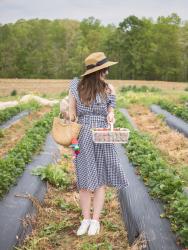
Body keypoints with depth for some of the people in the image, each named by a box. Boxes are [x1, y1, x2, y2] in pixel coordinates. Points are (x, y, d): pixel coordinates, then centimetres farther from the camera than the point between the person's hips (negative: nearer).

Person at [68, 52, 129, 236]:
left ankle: (95, 220, 15)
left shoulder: (108, 89, 3)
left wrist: (111, 117, -15)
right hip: (83, 138, -1)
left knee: (100, 180, 4)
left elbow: (110, 112, 9)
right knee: (85, 181, 3)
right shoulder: (76, 86, 0)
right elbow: (71, 112, 4)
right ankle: (85, 219, 17)